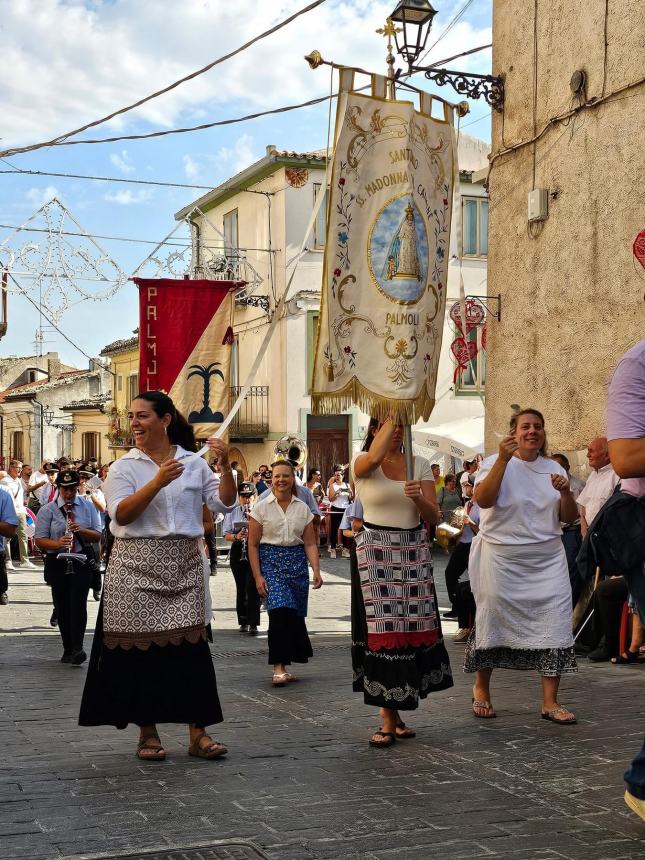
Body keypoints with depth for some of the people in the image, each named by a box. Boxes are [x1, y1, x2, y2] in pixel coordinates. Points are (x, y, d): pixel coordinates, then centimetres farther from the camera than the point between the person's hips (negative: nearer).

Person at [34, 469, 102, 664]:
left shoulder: (88, 506, 7)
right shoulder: (48, 510, 2)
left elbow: (97, 536, 6)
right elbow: (40, 541, -2)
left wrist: (82, 530, -14)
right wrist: (58, 543, -22)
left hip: (82, 562, -1)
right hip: (57, 563, 1)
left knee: (78, 603, -13)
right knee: (62, 606, 5)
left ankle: (77, 648, -16)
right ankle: (67, 649, 14)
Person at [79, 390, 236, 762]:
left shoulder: (194, 463, 9)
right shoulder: (124, 467, 4)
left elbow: (225, 502, 2)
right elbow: (121, 514, -11)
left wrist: (225, 466, -12)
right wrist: (157, 482, -20)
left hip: (184, 565, 1)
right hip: (137, 567, -1)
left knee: (191, 644, -2)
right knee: (142, 646, 0)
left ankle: (198, 732, 3)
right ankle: (148, 732, 13)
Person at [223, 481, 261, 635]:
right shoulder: (232, 513, 9)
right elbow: (226, 535, 7)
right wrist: (236, 536, -14)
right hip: (237, 551, 3)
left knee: (252, 586, -12)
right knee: (241, 587, 8)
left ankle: (253, 624, -12)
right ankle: (243, 621, 18)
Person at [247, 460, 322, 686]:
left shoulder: (303, 508, 10)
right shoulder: (261, 507, 2)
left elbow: (310, 543, 9)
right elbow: (253, 544, 2)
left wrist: (316, 570, -5)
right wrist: (258, 576, -6)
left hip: (297, 562, 3)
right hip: (270, 561, -3)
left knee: (296, 615, 1)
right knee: (280, 609, -19)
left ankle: (284, 667, 15)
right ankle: (278, 668, -17)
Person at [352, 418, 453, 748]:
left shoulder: (420, 464, 8)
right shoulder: (362, 463, 0)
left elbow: (434, 516, 2)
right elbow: (374, 457, -27)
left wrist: (418, 498, -20)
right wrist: (392, 415, -20)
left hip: (414, 552, 3)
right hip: (375, 551, -3)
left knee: (410, 629, 1)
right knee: (382, 629, -7)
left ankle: (394, 712, 14)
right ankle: (390, 718, -1)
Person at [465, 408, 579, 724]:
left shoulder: (554, 469, 11)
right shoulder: (495, 464, -2)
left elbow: (569, 518, 9)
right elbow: (483, 499, -21)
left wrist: (565, 492, -11)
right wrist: (503, 459, -26)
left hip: (546, 560, 4)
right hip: (501, 558, -3)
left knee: (555, 623, -7)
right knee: (493, 620, 2)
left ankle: (550, 702, -2)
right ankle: (481, 688, 24)